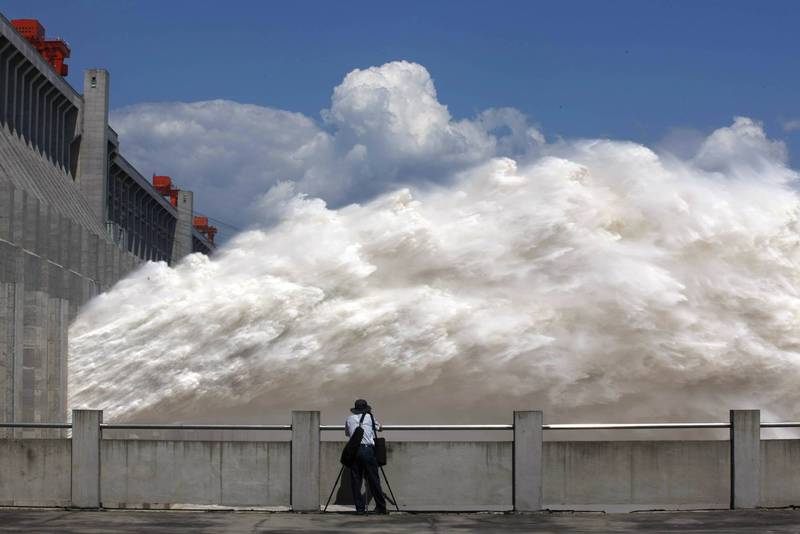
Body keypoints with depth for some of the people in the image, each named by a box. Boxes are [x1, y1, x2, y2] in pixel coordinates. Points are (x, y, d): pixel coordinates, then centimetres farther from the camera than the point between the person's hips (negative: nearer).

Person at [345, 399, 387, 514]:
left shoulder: (349, 419, 14)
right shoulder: (369, 417, 9)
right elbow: (379, 428, 27)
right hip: (368, 450, -1)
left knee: (355, 481, 5)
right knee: (374, 480, 3)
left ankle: (360, 508, 3)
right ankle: (381, 507, 7)